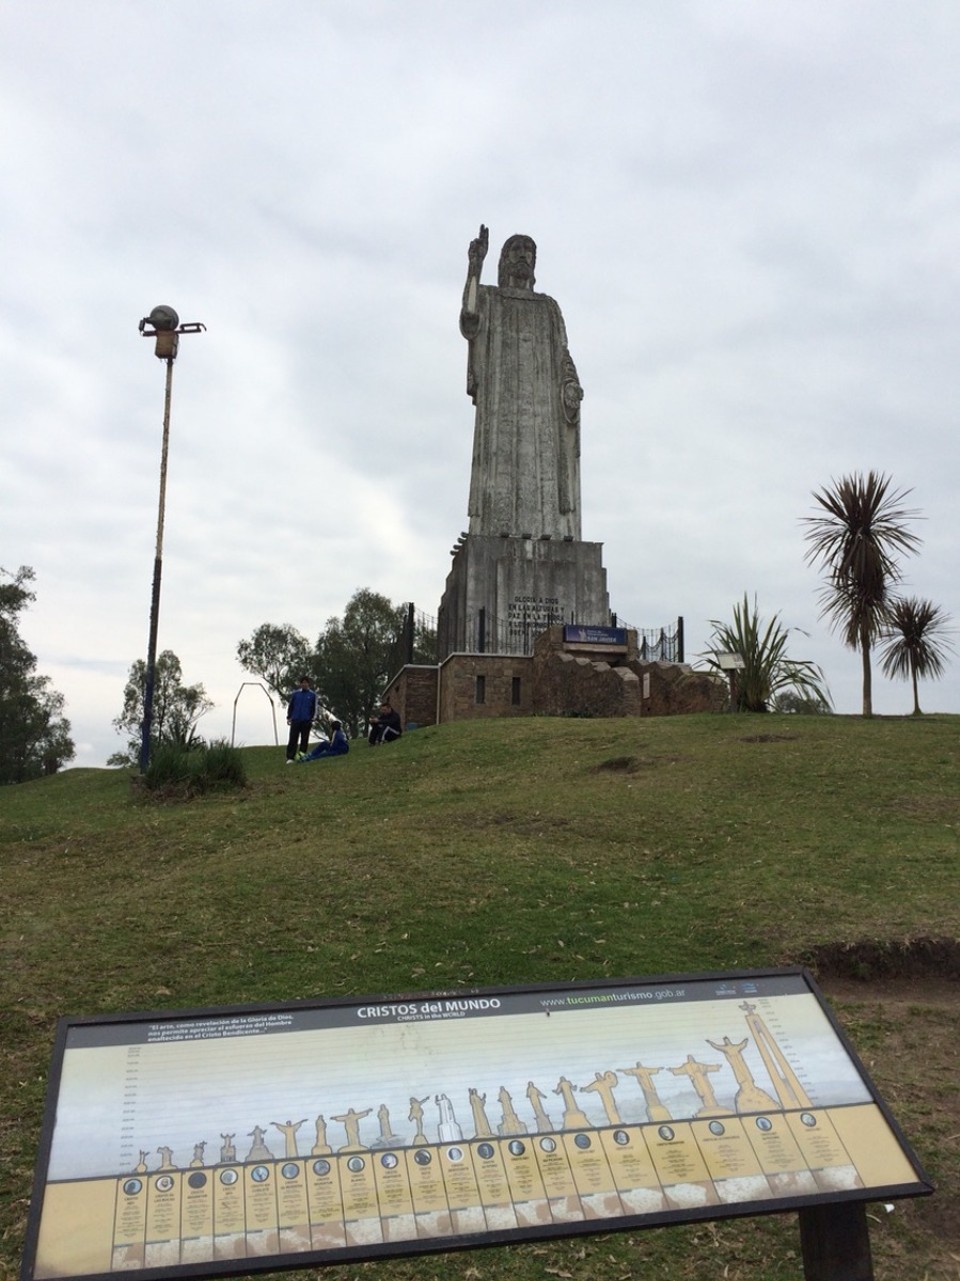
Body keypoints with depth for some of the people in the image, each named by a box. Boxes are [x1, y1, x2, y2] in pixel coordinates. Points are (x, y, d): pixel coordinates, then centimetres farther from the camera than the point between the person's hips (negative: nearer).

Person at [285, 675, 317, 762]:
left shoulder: (312, 695, 4)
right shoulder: (295, 694, 7)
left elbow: (314, 708, 6)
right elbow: (290, 705, 11)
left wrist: (312, 719, -2)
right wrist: (289, 717, 5)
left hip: (306, 721, 0)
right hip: (295, 720, 0)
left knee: (304, 740, 4)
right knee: (293, 739, -5)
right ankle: (290, 757, -7)